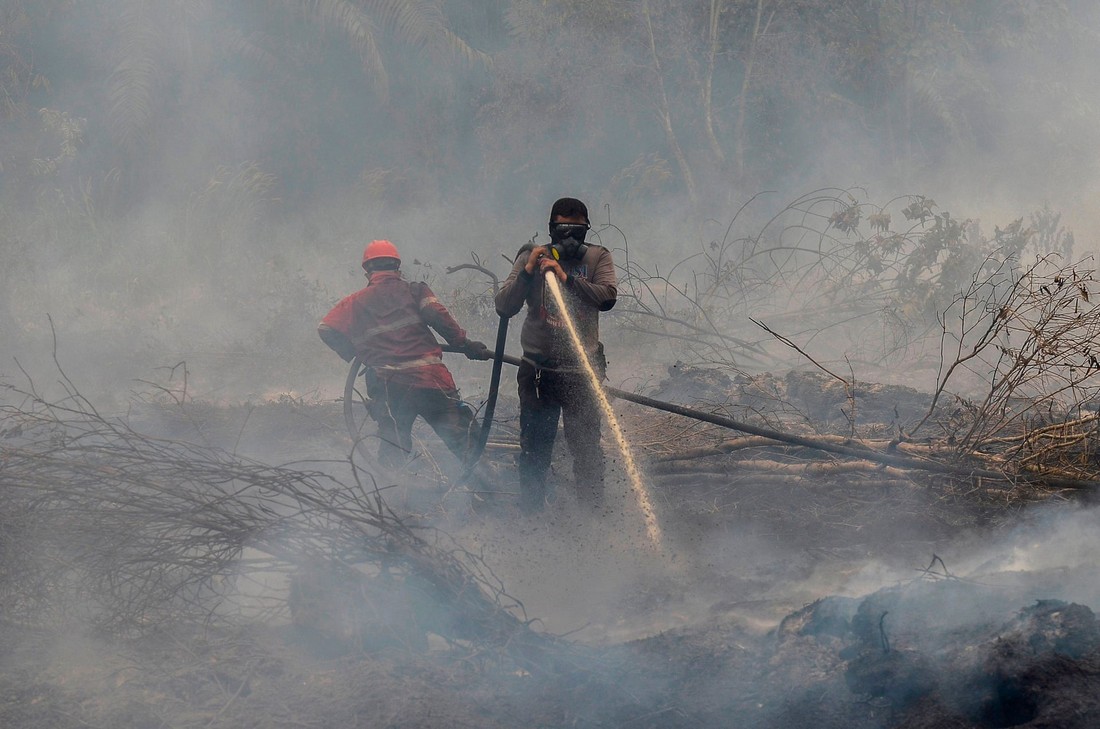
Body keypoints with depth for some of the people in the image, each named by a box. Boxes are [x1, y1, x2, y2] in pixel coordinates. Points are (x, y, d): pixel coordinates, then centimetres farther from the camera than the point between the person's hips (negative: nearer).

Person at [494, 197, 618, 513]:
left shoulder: (597, 257, 4)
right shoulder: (532, 256, 3)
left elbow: (607, 297, -14)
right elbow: (504, 307, -3)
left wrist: (567, 278, -23)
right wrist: (527, 272, -17)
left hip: (582, 368, 0)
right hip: (538, 369, 0)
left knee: (586, 446, 1)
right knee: (534, 448, 4)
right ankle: (530, 515, 12)